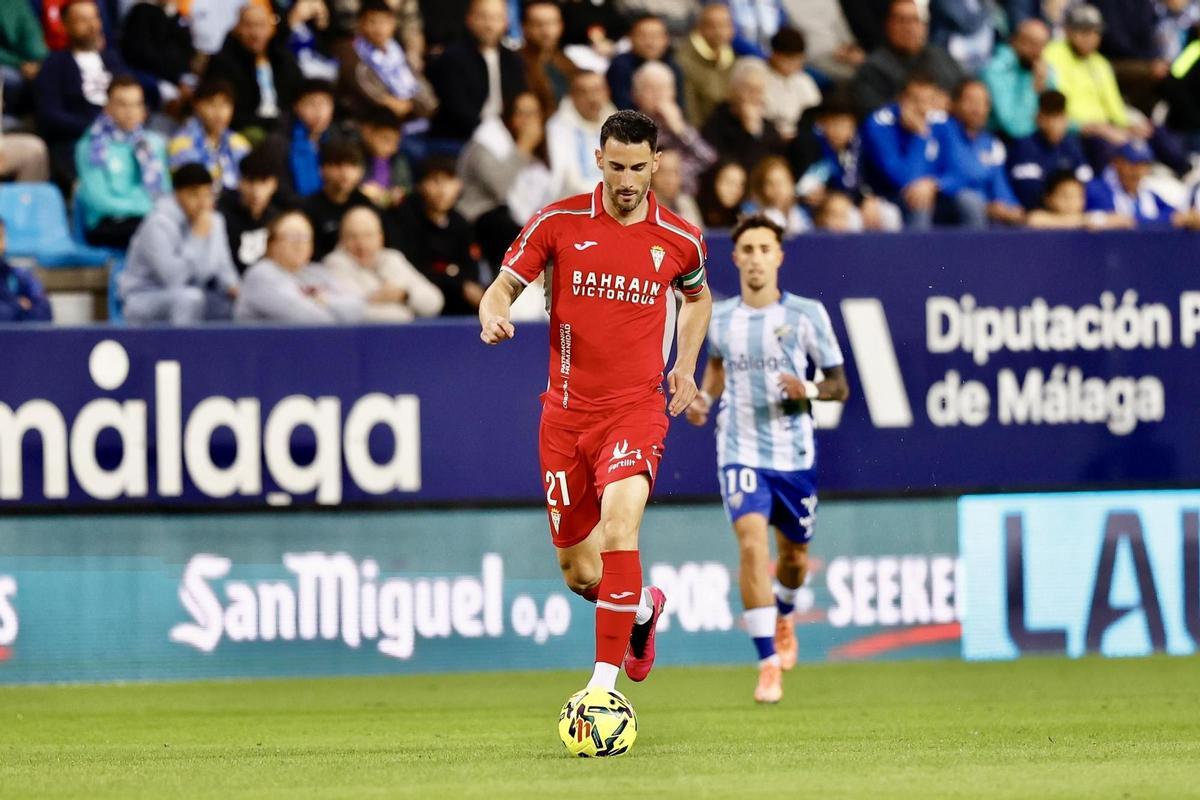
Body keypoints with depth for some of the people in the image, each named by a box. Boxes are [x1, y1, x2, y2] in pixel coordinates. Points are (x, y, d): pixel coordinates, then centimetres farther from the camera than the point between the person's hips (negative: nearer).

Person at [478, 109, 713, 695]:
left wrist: (686, 366, 13)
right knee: (579, 574, 8)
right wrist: (493, 316, -20)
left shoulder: (679, 240, 2)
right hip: (566, 413, 2)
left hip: (636, 409, -2)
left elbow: (697, 296, 24)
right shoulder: (558, 223, -2)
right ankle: (643, 608, 45)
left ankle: (605, 680, -30)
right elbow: (504, 287, 3)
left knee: (619, 523, -29)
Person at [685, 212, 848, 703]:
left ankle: (783, 617, 51)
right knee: (752, 544, -21)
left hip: (793, 455, 0)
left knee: (793, 556, 15)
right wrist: (704, 396, 3)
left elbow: (839, 386, -2)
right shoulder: (718, 318, 2)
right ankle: (768, 664, -18)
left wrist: (809, 390, -23)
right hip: (740, 454, 0)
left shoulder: (806, 314, -5)